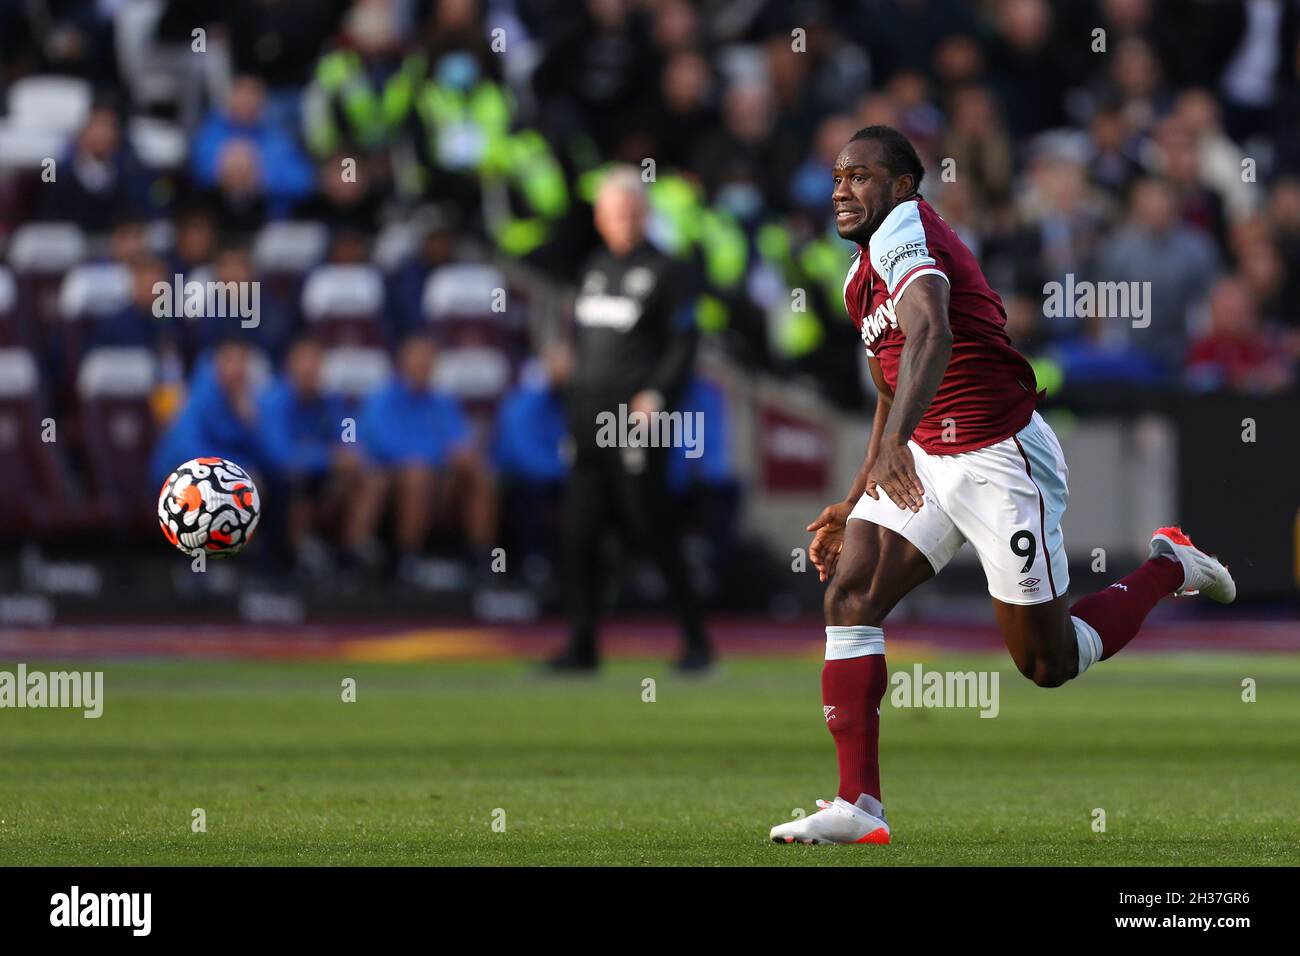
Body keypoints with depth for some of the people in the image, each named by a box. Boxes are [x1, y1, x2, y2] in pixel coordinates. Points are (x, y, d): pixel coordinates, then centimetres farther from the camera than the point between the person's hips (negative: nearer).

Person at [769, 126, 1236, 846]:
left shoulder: (900, 231, -16)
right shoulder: (863, 276, 16)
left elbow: (930, 336, -36)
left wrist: (892, 447, -49)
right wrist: (853, 506, 30)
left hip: (1002, 459, -9)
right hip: (924, 459, 9)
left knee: (1049, 664, -1)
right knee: (849, 594, -10)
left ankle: (1167, 568, 25)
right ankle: (858, 807, -12)